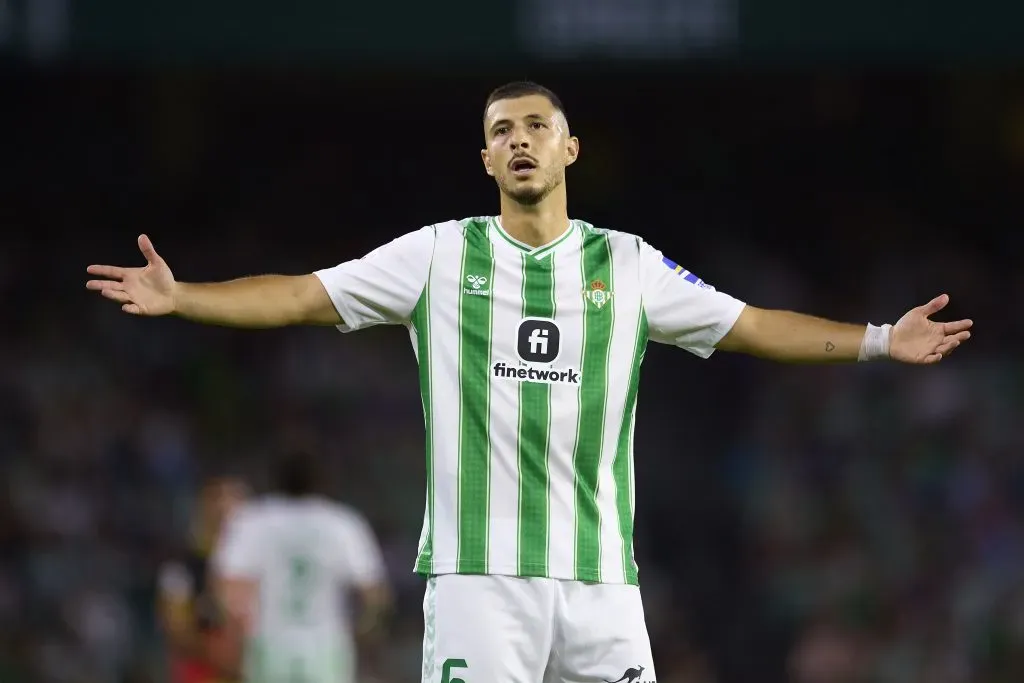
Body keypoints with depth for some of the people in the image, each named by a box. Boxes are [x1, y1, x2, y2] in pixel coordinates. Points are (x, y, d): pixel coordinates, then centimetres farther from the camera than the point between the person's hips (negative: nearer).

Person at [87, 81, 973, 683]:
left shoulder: (628, 264, 11)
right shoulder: (439, 255, 7)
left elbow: (749, 326, 14)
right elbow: (302, 298, 7)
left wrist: (879, 341, 8)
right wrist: (178, 298, -3)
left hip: (599, 575, 2)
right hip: (478, 573, -2)